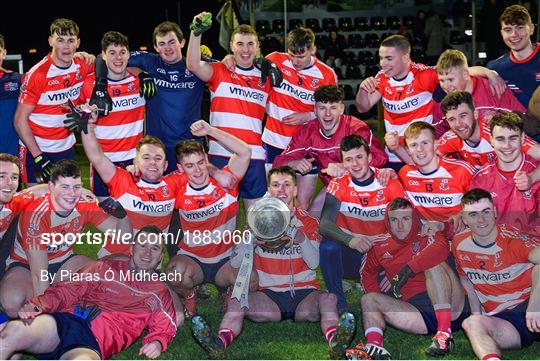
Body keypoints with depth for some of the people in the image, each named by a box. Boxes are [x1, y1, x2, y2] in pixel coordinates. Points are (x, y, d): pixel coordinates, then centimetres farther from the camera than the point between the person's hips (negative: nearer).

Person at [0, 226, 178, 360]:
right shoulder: (105, 267, 24)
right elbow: (65, 291, 15)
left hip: (92, 343, -1)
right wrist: (36, 306, -4)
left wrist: (157, 343, -4)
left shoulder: (160, 292, 26)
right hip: (64, 321, 2)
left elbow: (163, 328, 21)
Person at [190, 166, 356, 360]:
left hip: (304, 294, -1)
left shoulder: (308, 222, 10)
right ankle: (221, 342, -52)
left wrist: (301, 239, -19)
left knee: (329, 299, -33)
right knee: (235, 301, -27)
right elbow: (236, 263, 3)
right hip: (269, 295, 1)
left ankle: (335, 342, -58)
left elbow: (314, 262, -2)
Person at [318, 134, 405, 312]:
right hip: (350, 253, 0)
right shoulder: (339, 184, -8)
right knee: (328, 246, -31)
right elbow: (325, 224, -21)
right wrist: (350, 240, -41)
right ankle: (341, 307, -15)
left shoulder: (389, 183, -8)